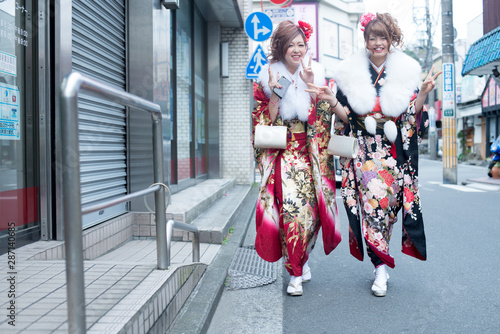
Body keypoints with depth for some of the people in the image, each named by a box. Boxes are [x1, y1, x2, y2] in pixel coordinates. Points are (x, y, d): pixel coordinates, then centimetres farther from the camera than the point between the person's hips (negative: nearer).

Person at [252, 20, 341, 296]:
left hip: (310, 154, 2)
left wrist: (311, 86, -11)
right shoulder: (267, 79, 1)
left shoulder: (316, 75, 7)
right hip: (282, 155, -2)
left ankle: (302, 259, 22)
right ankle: (296, 273, 1)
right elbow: (265, 123, -1)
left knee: (312, 208, -3)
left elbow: (323, 117, -1)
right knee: (292, 208, -13)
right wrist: (275, 95, -14)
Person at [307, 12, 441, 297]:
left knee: (384, 202, -2)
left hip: (394, 151, 0)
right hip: (363, 151, 0)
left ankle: (381, 266, 19)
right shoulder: (351, 73, 6)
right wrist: (331, 100, -12)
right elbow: (347, 116, 5)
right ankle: (381, 268, 3)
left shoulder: (405, 71, 7)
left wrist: (424, 93, -12)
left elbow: (412, 113, 4)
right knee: (371, 202, -9)